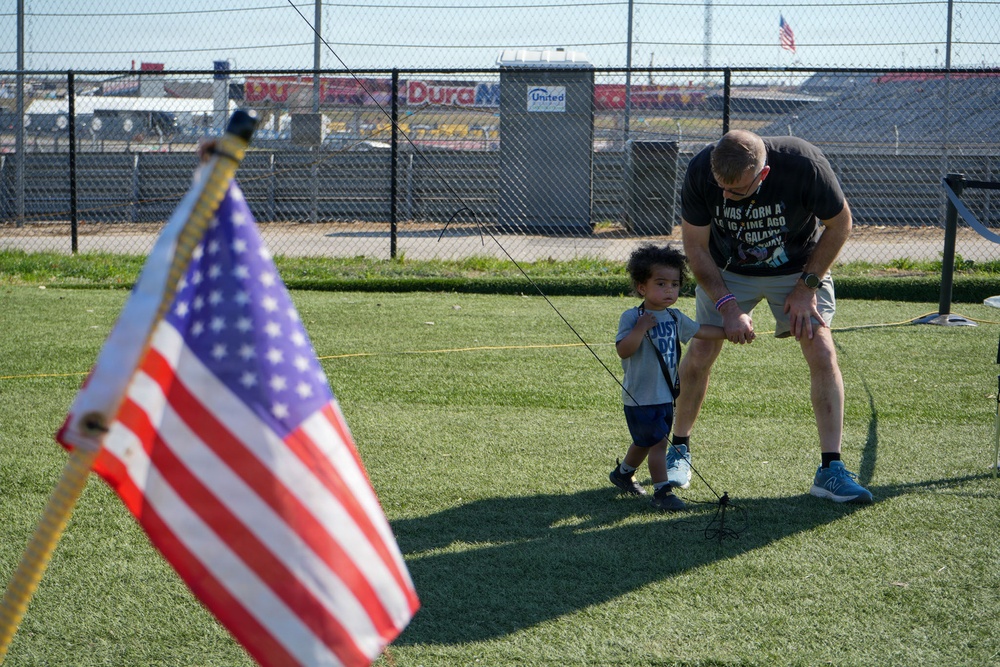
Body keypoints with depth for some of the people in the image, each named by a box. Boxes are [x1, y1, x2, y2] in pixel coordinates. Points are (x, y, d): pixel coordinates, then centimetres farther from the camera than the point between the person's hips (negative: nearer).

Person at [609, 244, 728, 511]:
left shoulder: (675, 318, 7)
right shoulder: (632, 317, -15)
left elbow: (700, 331, 22)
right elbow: (623, 350, -25)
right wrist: (641, 327, -33)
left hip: (665, 396, 8)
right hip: (640, 397, -8)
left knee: (644, 442, 21)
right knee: (657, 441, -10)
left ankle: (623, 473, 42)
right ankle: (662, 490, -4)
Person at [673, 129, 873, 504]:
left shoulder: (803, 164, -34)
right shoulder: (700, 172, -29)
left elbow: (840, 224, -15)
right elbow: (696, 247, -14)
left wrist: (806, 287, -16)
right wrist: (727, 305, -22)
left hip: (800, 268, -1)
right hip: (726, 272, 1)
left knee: (822, 352, -14)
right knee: (701, 353, -6)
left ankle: (831, 470, -10)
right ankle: (679, 448, 16)